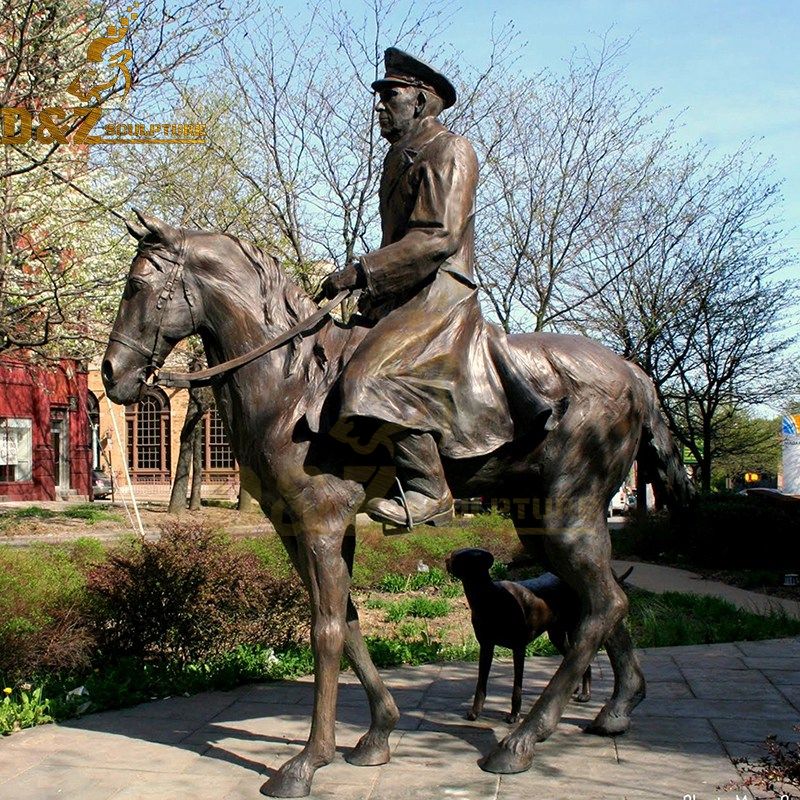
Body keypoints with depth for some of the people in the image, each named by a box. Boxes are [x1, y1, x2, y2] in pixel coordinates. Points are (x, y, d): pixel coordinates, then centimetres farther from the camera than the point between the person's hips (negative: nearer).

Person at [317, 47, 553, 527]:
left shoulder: (449, 150, -7)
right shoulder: (399, 157, 22)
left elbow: (438, 236, -19)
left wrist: (362, 272, -22)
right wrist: (369, 293, 16)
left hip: (440, 294, -11)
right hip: (400, 299, 11)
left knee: (371, 374, -31)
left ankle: (428, 491, -26)